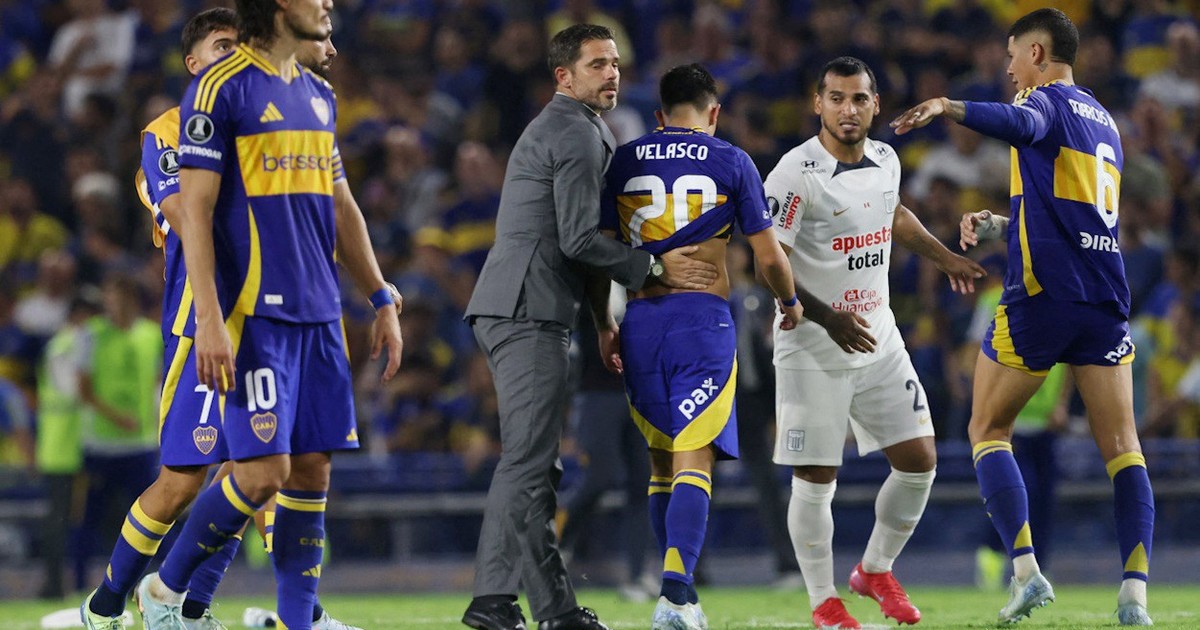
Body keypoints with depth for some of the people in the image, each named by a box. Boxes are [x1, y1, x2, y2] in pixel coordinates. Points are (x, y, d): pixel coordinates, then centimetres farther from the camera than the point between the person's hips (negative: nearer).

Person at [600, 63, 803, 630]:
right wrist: (789, 301, 22)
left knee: (661, 460, 15)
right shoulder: (730, 162, 3)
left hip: (640, 321, 3)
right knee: (693, 460, -9)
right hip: (703, 317, -3)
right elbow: (768, 255, 4)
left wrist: (603, 327, 16)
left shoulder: (623, 162, 9)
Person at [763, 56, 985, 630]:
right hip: (813, 352, -6)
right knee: (815, 480, -3)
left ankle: (876, 571, 25)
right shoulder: (796, 174, -17)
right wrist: (827, 318, -26)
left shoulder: (885, 161, 4)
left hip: (879, 341, 6)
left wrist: (946, 259, 37)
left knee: (919, 461, 5)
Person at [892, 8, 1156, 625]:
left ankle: (1025, 569, -7)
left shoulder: (1047, 100, -1)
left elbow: (1022, 125, -28)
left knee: (988, 429, 7)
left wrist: (949, 107, -36)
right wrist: (995, 225, 34)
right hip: (1106, 298, 6)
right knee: (1121, 446, 2)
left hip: (1040, 295, -6)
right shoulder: (1104, 122, 24)